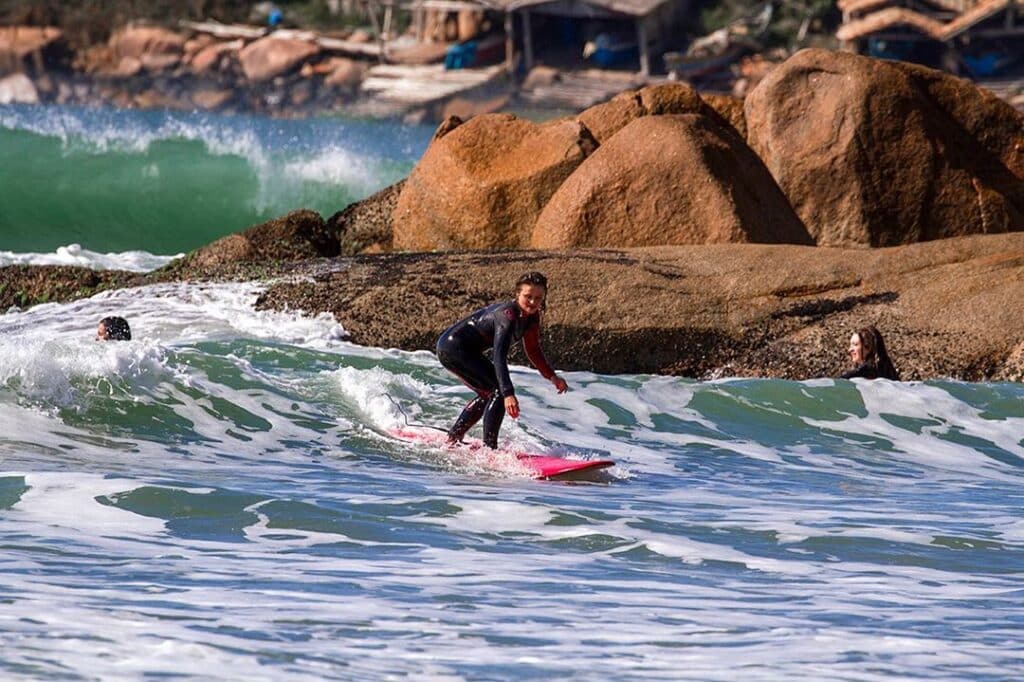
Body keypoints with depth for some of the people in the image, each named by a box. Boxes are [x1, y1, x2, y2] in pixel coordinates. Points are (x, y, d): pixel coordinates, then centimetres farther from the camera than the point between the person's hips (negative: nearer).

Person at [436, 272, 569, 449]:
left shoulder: (531, 317, 0)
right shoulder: (508, 315, -28)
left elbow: (533, 351, 14)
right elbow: (499, 356, -37)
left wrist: (552, 377, 3)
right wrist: (508, 394, -46)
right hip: (454, 348, -11)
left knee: (488, 394, 25)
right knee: (500, 390, -16)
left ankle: (454, 436, 34)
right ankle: (489, 447, -15)